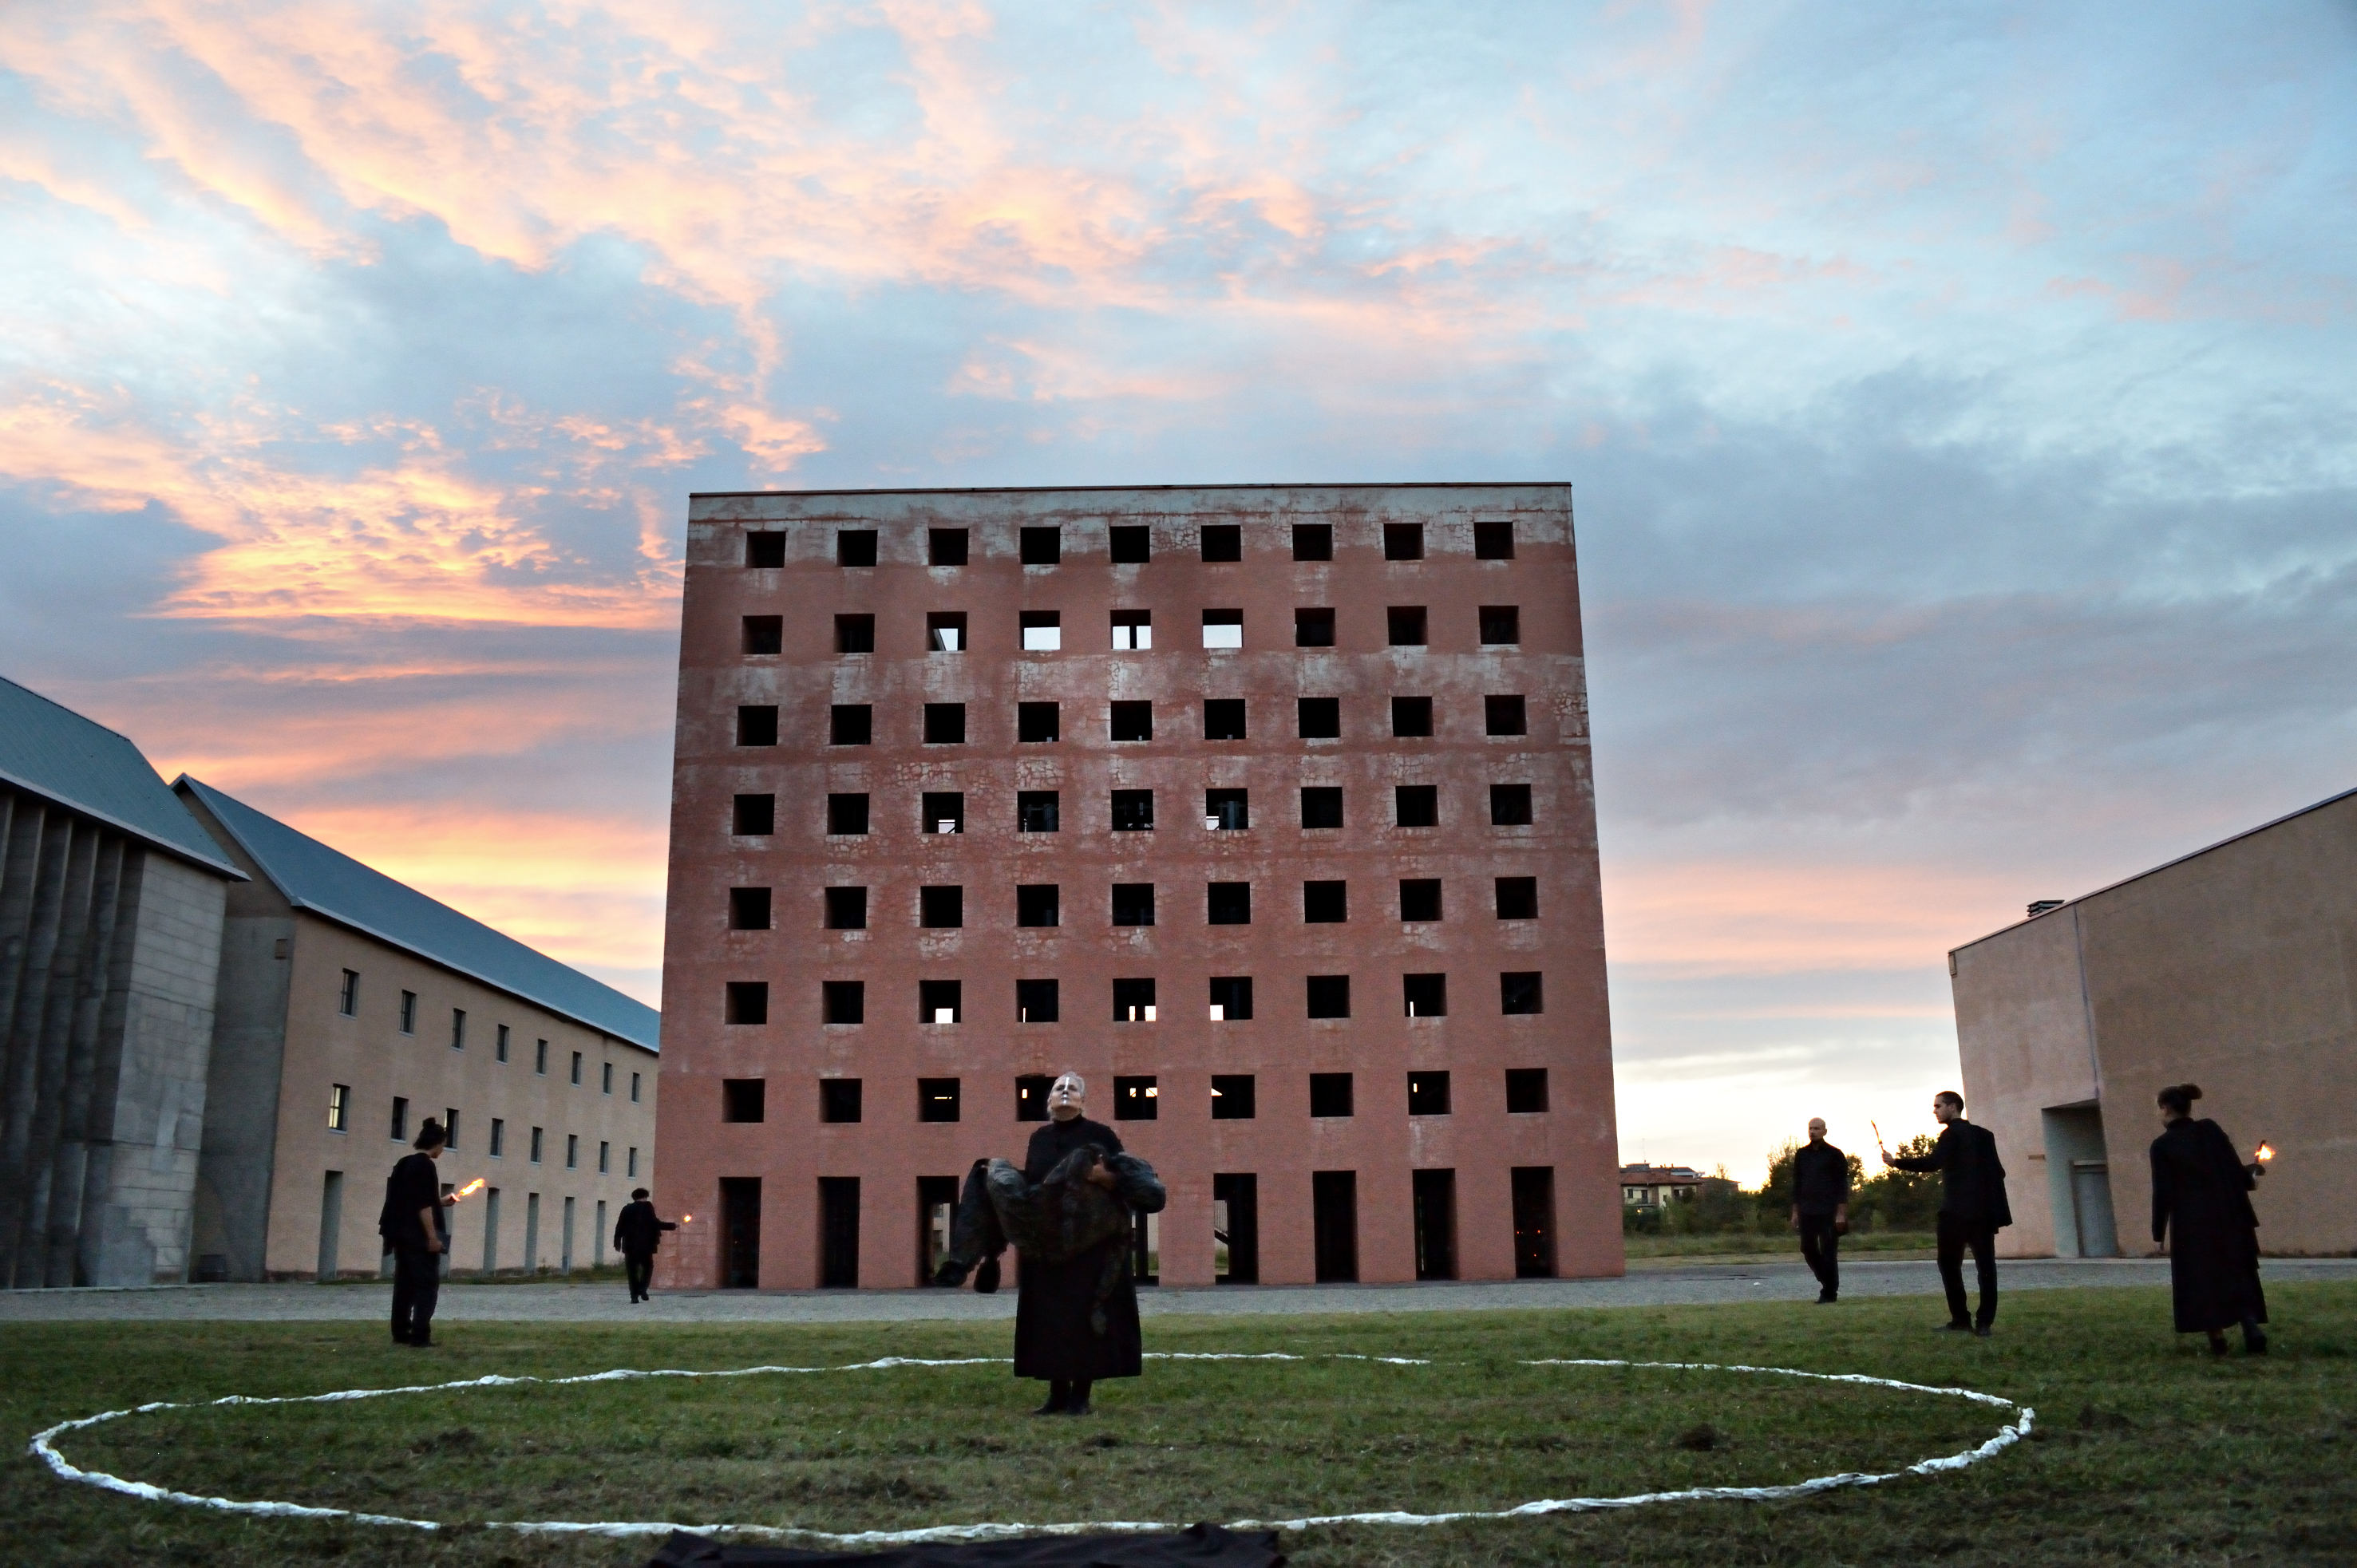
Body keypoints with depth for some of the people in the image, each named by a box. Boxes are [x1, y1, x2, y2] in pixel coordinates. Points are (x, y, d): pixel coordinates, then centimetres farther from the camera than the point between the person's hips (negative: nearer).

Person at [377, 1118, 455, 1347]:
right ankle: (420, 1335, -9)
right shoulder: (425, 1165, -13)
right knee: (428, 1283, -4)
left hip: (401, 1233, 9)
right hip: (419, 1235, -9)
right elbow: (424, 1204, -19)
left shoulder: (404, 1163, 14)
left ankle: (400, 1332, 13)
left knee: (405, 1283, 12)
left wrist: (442, 1202, 28)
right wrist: (433, 1236, -19)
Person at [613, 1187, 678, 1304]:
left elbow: (619, 1227, 6)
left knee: (632, 1271, 6)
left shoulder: (627, 1209, 8)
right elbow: (655, 1223, -12)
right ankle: (642, 1289, -9)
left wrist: (617, 1243, 14)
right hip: (646, 1245, -2)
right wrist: (672, 1226, -5)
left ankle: (634, 1295, -1)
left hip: (630, 1246, 2)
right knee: (647, 1267, 13)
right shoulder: (648, 1207, -2)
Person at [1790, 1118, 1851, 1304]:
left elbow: (1843, 1185, -4)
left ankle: (1829, 1294, 4)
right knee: (1808, 1249, 3)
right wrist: (1795, 1212, 9)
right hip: (1807, 1212, 4)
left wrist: (1841, 1213, -12)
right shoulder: (1801, 1154, 11)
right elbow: (1796, 1184, 14)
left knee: (1829, 1253, -3)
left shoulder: (1835, 1155, -2)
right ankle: (1827, 1281, 22)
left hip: (1829, 1213, -4)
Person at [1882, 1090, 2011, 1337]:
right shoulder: (1984, 1135, 14)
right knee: (1985, 1266, 3)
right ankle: (1984, 1322, -3)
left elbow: (1933, 1162, -21)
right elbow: (1997, 1172, 13)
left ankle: (1960, 1319, 2)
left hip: (1955, 1212, -6)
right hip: (1984, 1211, 6)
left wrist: (1896, 1163, -20)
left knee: (1950, 1265, 5)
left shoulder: (1952, 1134, -6)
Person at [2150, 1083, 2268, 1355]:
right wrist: (2251, 1177, 24)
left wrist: (2158, 1231, 2)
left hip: (2190, 1224, -3)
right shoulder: (2210, 1129, 0)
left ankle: (2217, 1338, 7)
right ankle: (2252, 1329, -2)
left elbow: (2162, 1193, -7)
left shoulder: (2162, 1145, -6)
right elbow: (2236, 1169, 0)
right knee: (2237, 1275, 13)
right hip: (2227, 1218, 3)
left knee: (2202, 1279, 9)